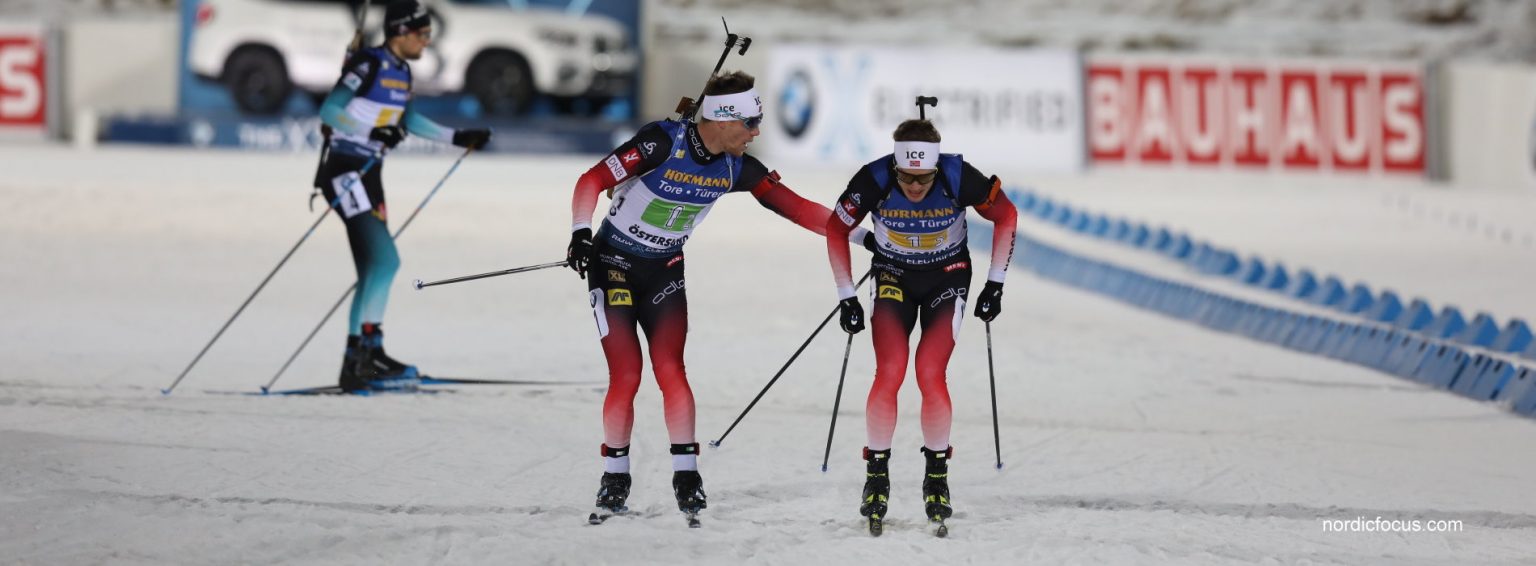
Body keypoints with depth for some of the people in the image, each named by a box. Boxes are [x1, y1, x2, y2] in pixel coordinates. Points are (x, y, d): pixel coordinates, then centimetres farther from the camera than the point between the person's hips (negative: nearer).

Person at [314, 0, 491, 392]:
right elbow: (329, 112, -20)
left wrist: (457, 138, 24)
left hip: (368, 176, 9)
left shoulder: (401, 71, 12)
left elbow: (409, 121, 27)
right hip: (345, 172, -9)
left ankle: (355, 365, 12)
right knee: (385, 260, -17)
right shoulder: (368, 65, -15)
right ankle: (370, 351, -17)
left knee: (373, 273, 8)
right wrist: (373, 131, -30)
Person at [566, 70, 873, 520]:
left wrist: (859, 234, -6)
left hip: (665, 272, 4)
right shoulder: (663, 143, -25)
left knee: (670, 370, -11)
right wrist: (581, 232, -38)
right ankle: (615, 475, 7)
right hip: (613, 263, -4)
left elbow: (793, 206, -2)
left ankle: (686, 474, -3)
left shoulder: (736, 167, -8)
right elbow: (592, 180, -24)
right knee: (626, 377, -9)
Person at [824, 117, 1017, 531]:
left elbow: (1005, 216, -9)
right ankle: (876, 477, -4)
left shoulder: (958, 178, -27)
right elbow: (836, 230, -8)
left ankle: (937, 477, 3)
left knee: (930, 375, -16)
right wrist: (846, 297, -5)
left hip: (947, 279, -1)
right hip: (893, 278, 1)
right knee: (889, 372, -17)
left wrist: (995, 283, -7)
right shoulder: (873, 181, -26)